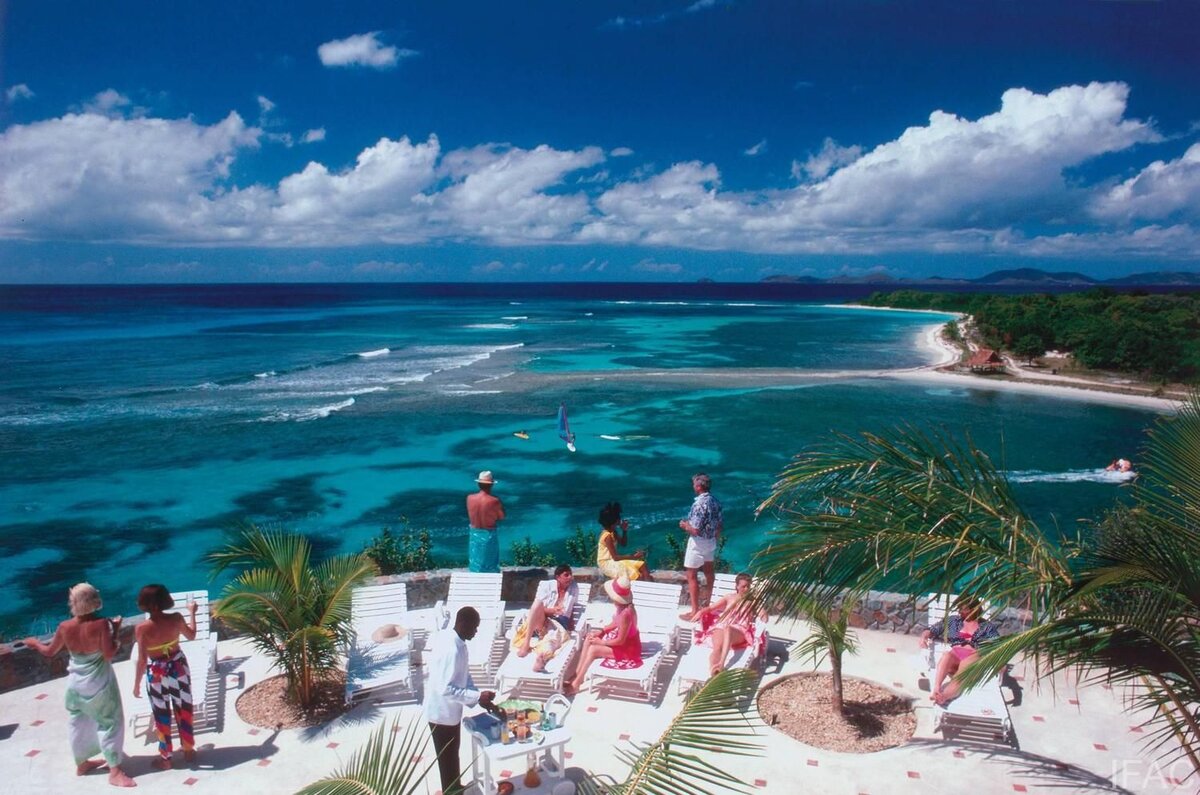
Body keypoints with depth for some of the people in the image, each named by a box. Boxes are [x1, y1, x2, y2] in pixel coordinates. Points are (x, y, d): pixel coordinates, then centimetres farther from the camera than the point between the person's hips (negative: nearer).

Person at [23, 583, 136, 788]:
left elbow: (50, 651, 7)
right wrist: (115, 631, -14)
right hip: (99, 684, -5)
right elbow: (109, 654, -23)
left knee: (78, 723, 21)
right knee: (109, 723, 3)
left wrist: (34, 643, 26)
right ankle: (115, 772, 3)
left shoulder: (65, 627, -10)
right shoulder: (101, 624, -23)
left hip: (76, 683, 5)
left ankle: (81, 763, 38)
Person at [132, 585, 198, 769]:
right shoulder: (176, 619, -14)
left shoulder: (142, 628, -22)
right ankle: (189, 750, 31)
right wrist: (192, 612, 19)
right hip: (179, 667, 3)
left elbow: (142, 660, -17)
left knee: (162, 716, 13)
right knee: (184, 710, 18)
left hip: (156, 673, -2)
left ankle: (165, 758, 26)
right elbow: (191, 635, 6)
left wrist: (136, 684, -3)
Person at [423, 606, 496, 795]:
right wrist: (478, 696, -29)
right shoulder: (451, 650, -32)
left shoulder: (450, 638, -1)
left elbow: (464, 675, 9)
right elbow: (445, 689, -32)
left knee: (452, 754, 26)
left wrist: (479, 698, 4)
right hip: (443, 712, -9)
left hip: (448, 709, 10)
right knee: (448, 757, 10)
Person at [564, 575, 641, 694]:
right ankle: (577, 674, 6)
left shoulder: (626, 613, -33)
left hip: (628, 649, -9)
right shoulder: (622, 606, -6)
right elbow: (616, 623, 13)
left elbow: (620, 640, -26)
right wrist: (602, 631, 0)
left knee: (593, 649, -18)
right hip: (623, 640, 10)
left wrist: (602, 642, -14)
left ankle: (576, 684, -6)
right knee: (590, 637, 4)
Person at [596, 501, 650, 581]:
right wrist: (633, 557, -26)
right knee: (637, 576, -23)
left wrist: (625, 531, -1)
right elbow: (615, 557, -27)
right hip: (606, 564, -10)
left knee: (642, 565, 0)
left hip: (613, 560, 10)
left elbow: (623, 543, 17)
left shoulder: (613, 532, 3)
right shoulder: (607, 536, -24)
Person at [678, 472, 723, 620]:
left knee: (691, 576, 0)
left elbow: (695, 530, -27)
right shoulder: (715, 501, 0)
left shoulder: (699, 504, -26)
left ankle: (695, 611, 2)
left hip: (698, 542, -9)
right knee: (708, 571, 22)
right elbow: (720, 524, 9)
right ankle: (706, 602, 38)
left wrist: (684, 525, -9)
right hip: (711, 541, 9)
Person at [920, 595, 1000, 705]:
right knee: (946, 655, -36)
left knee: (965, 663, -39)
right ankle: (936, 690, -55)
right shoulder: (953, 621, 24)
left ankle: (945, 695, -60)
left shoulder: (987, 626, 18)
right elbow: (933, 630, 21)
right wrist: (924, 636, -2)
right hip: (955, 655, 2)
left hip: (976, 657, -2)